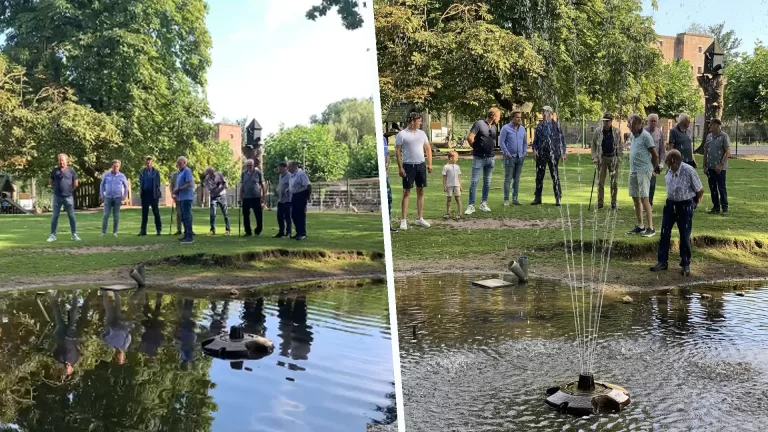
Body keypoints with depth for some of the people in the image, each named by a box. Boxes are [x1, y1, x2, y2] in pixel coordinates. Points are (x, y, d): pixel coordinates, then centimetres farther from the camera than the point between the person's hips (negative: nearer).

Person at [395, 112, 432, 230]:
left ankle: (420, 218, 19)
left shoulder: (422, 133, 10)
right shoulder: (401, 134, -6)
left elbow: (428, 148, 14)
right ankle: (403, 220, 2)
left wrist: (429, 164, 5)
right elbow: (397, 151, -7)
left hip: (421, 165, 5)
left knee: (420, 192, 9)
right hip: (408, 166, -5)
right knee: (406, 192, -2)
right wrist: (400, 168, -13)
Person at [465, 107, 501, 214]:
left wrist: (491, 148, 9)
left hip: (490, 158, 7)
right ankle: (471, 206, -3)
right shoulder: (479, 123, -10)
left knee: (487, 182, 11)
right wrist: (476, 147, -1)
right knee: (474, 181, -6)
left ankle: (484, 204, 21)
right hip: (478, 158, -7)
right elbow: (469, 137, -15)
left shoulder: (494, 127, 11)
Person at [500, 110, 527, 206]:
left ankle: (515, 198, 15)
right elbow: (501, 142, -7)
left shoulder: (522, 129, 13)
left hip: (520, 157, 5)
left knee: (517, 179, 9)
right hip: (510, 157, -5)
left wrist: (524, 153, 7)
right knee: (508, 179, -6)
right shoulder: (506, 128, -5)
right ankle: (506, 200, -3)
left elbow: (525, 142, 19)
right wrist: (507, 153, -12)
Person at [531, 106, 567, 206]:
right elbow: (535, 140, 15)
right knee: (539, 176, 7)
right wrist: (534, 149, -2)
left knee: (555, 176, -2)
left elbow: (562, 139, 3)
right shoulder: (540, 126, 9)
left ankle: (558, 198, 4)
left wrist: (563, 153, -2)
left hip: (553, 155, -3)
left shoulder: (556, 125, 2)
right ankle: (537, 198, 16)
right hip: (541, 155, 3)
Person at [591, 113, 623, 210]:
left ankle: (614, 203, 10)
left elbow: (620, 146, 8)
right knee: (600, 182, 1)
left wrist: (619, 157, -1)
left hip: (613, 158, 0)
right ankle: (600, 202, 8)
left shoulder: (617, 132, 2)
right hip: (601, 158, 0)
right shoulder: (597, 131, 1)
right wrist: (594, 158, -1)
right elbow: (593, 145, 6)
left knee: (614, 182, 3)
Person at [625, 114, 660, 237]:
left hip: (643, 171, -8)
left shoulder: (645, 136, -11)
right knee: (635, 198, 11)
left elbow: (655, 155, -9)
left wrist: (653, 169, 5)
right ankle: (640, 226, 20)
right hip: (633, 171, 9)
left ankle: (650, 228, -9)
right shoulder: (633, 136, 14)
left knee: (644, 198, -11)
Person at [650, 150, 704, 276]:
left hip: (685, 205, -5)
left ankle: (686, 264, 17)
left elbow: (700, 190, -11)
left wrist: (695, 201, 4)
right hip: (670, 204, 5)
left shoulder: (689, 171, -22)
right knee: (665, 233, 5)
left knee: (685, 236, 3)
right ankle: (662, 262, 14)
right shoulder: (669, 170, -5)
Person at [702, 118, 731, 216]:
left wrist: (721, 165, -18)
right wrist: (705, 165, 10)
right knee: (712, 188, 10)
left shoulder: (724, 136, -9)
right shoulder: (709, 136, 10)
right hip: (710, 167, 6)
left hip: (720, 167, -6)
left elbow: (728, 152, -12)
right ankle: (716, 207, 20)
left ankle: (725, 208, 6)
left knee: (721, 188, -2)